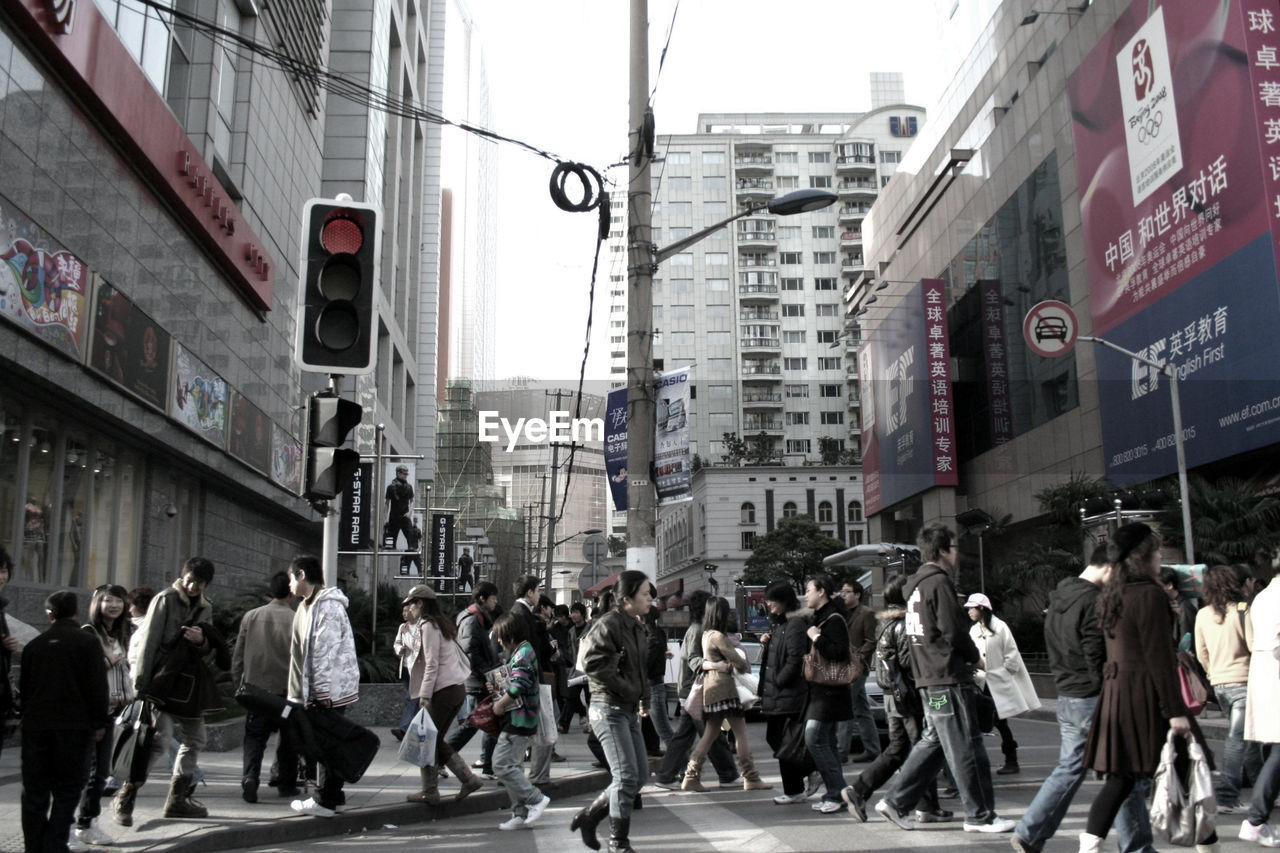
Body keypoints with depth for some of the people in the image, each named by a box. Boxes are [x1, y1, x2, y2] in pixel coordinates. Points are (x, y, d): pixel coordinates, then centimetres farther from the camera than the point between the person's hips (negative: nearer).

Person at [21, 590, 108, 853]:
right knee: (66, 788, 2)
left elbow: (24, 685, 14)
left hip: (35, 723, 4)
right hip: (73, 724, -4)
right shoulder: (88, 641, -4)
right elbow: (97, 685, -8)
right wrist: (99, 722, -1)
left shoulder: (34, 645, 10)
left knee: (34, 789, 10)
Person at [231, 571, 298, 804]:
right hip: (287, 690, -2)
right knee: (288, 738, 14)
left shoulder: (251, 616, 1)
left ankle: (249, 777, -12)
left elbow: (238, 655, 6)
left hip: (256, 688, 2)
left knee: (254, 738, 9)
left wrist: (238, 684, 16)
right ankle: (286, 783, 20)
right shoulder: (296, 620, -10)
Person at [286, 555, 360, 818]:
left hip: (330, 690, -10)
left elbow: (326, 652, -22)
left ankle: (325, 801, 2)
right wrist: (312, 692, 21)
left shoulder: (328, 606, -17)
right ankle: (328, 797, 22)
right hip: (318, 690, 10)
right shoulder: (309, 605, 18)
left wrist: (321, 692, -23)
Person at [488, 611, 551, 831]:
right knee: (513, 766, 13)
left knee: (502, 765, -10)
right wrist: (499, 694, 13)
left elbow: (518, 686, -27)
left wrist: (500, 704, -15)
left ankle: (536, 799, -6)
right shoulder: (523, 651, 16)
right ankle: (521, 814, 16)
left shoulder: (522, 653, -16)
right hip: (520, 720, 11)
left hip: (518, 719, -11)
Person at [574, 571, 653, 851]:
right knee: (626, 775, -9)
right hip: (609, 709, -9)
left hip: (630, 711, 9)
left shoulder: (637, 626, 12)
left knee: (641, 773, 11)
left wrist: (644, 698, 12)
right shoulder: (609, 624, -16)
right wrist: (627, 690, -18)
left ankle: (588, 817, 24)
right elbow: (594, 664, -25)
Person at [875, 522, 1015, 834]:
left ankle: (895, 802, 14)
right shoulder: (939, 582, -13)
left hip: (928, 678, 10)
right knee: (966, 747, -1)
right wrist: (974, 656, 1)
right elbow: (953, 632, -17)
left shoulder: (915, 584, 16)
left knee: (932, 742, 14)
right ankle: (980, 815, 6)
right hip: (948, 678, -10)